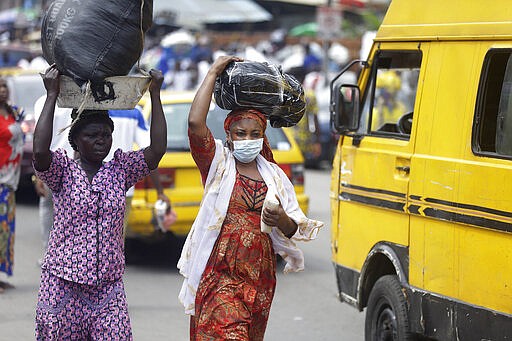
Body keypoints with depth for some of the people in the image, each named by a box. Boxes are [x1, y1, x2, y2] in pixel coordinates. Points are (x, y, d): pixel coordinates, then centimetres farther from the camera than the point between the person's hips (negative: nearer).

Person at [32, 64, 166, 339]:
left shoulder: (120, 169, 8)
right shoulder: (63, 170, -2)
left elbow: (157, 149, -5)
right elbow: (39, 151, -22)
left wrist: (155, 94, -6)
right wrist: (51, 95, -19)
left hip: (108, 286, 2)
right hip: (62, 285, -2)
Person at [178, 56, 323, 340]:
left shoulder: (274, 176, 13)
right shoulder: (218, 164, 2)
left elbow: (295, 230, 12)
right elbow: (195, 123, -15)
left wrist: (281, 220, -13)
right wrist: (213, 73, -8)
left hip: (260, 279, 5)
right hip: (220, 274, -5)